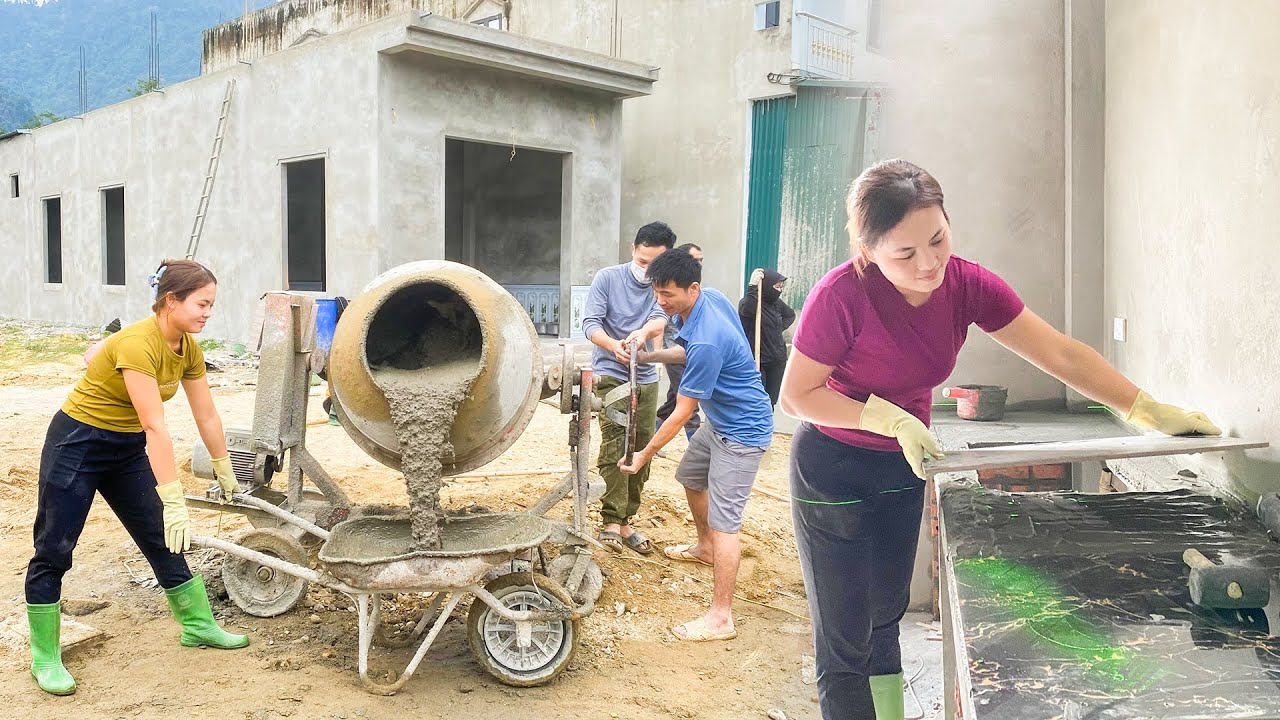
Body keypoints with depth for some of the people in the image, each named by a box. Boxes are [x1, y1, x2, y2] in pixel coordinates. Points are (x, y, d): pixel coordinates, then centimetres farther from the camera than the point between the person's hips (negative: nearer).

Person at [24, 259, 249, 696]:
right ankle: (45, 658, 15)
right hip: (77, 444, -7)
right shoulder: (138, 344, -30)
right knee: (54, 551, 2)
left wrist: (225, 472, 12)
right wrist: (174, 503, -36)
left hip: (127, 449, 8)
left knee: (164, 541, 10)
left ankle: (199, 626, 22)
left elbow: (207, 417, 5)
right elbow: (155, 427, -35)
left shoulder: (189, 349, -5)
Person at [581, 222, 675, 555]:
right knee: (614, 444, -16)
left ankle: (625, 520, 18)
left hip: (646, 378, 4)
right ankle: (610, 521, -13)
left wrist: (644, 331, -41)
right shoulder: (608, 278, -5)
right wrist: (614, 346, -31)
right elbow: (591, 323, -12)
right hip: (610, 375, -4)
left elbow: (660, 318, -17)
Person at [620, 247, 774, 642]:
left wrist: (645, 455, -13)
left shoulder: (707, 341, -33)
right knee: (691, 477, 27)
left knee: (723, 521, -10)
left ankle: (721, 617, -4)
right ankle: (704, 547, 51)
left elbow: (681, 414, -24)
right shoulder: (710, 298, -6)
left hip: (742, 431, -10)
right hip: (720, 420, 10)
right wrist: (648, 355, -1)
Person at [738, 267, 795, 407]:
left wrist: (780, 328, 10)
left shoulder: (776, 303, 6)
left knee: (771, 401, 10)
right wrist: (752, 287, -39)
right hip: (756, 360, -6)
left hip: (778, 360, 6)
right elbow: (745, 312, -36)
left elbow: (791, 315, 26)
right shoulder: (748, 301, -11)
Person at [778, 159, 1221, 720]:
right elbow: (796, 397, -19)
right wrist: (890, 418, -25)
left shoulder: (968, 285, -13)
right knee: (845, 643, 0)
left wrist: (1149, 410, -12)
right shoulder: (841, 295, -27)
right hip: (832, 469, -5)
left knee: (886, 618, 20)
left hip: (902, 468, 5)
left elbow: (1061, 355, -8)